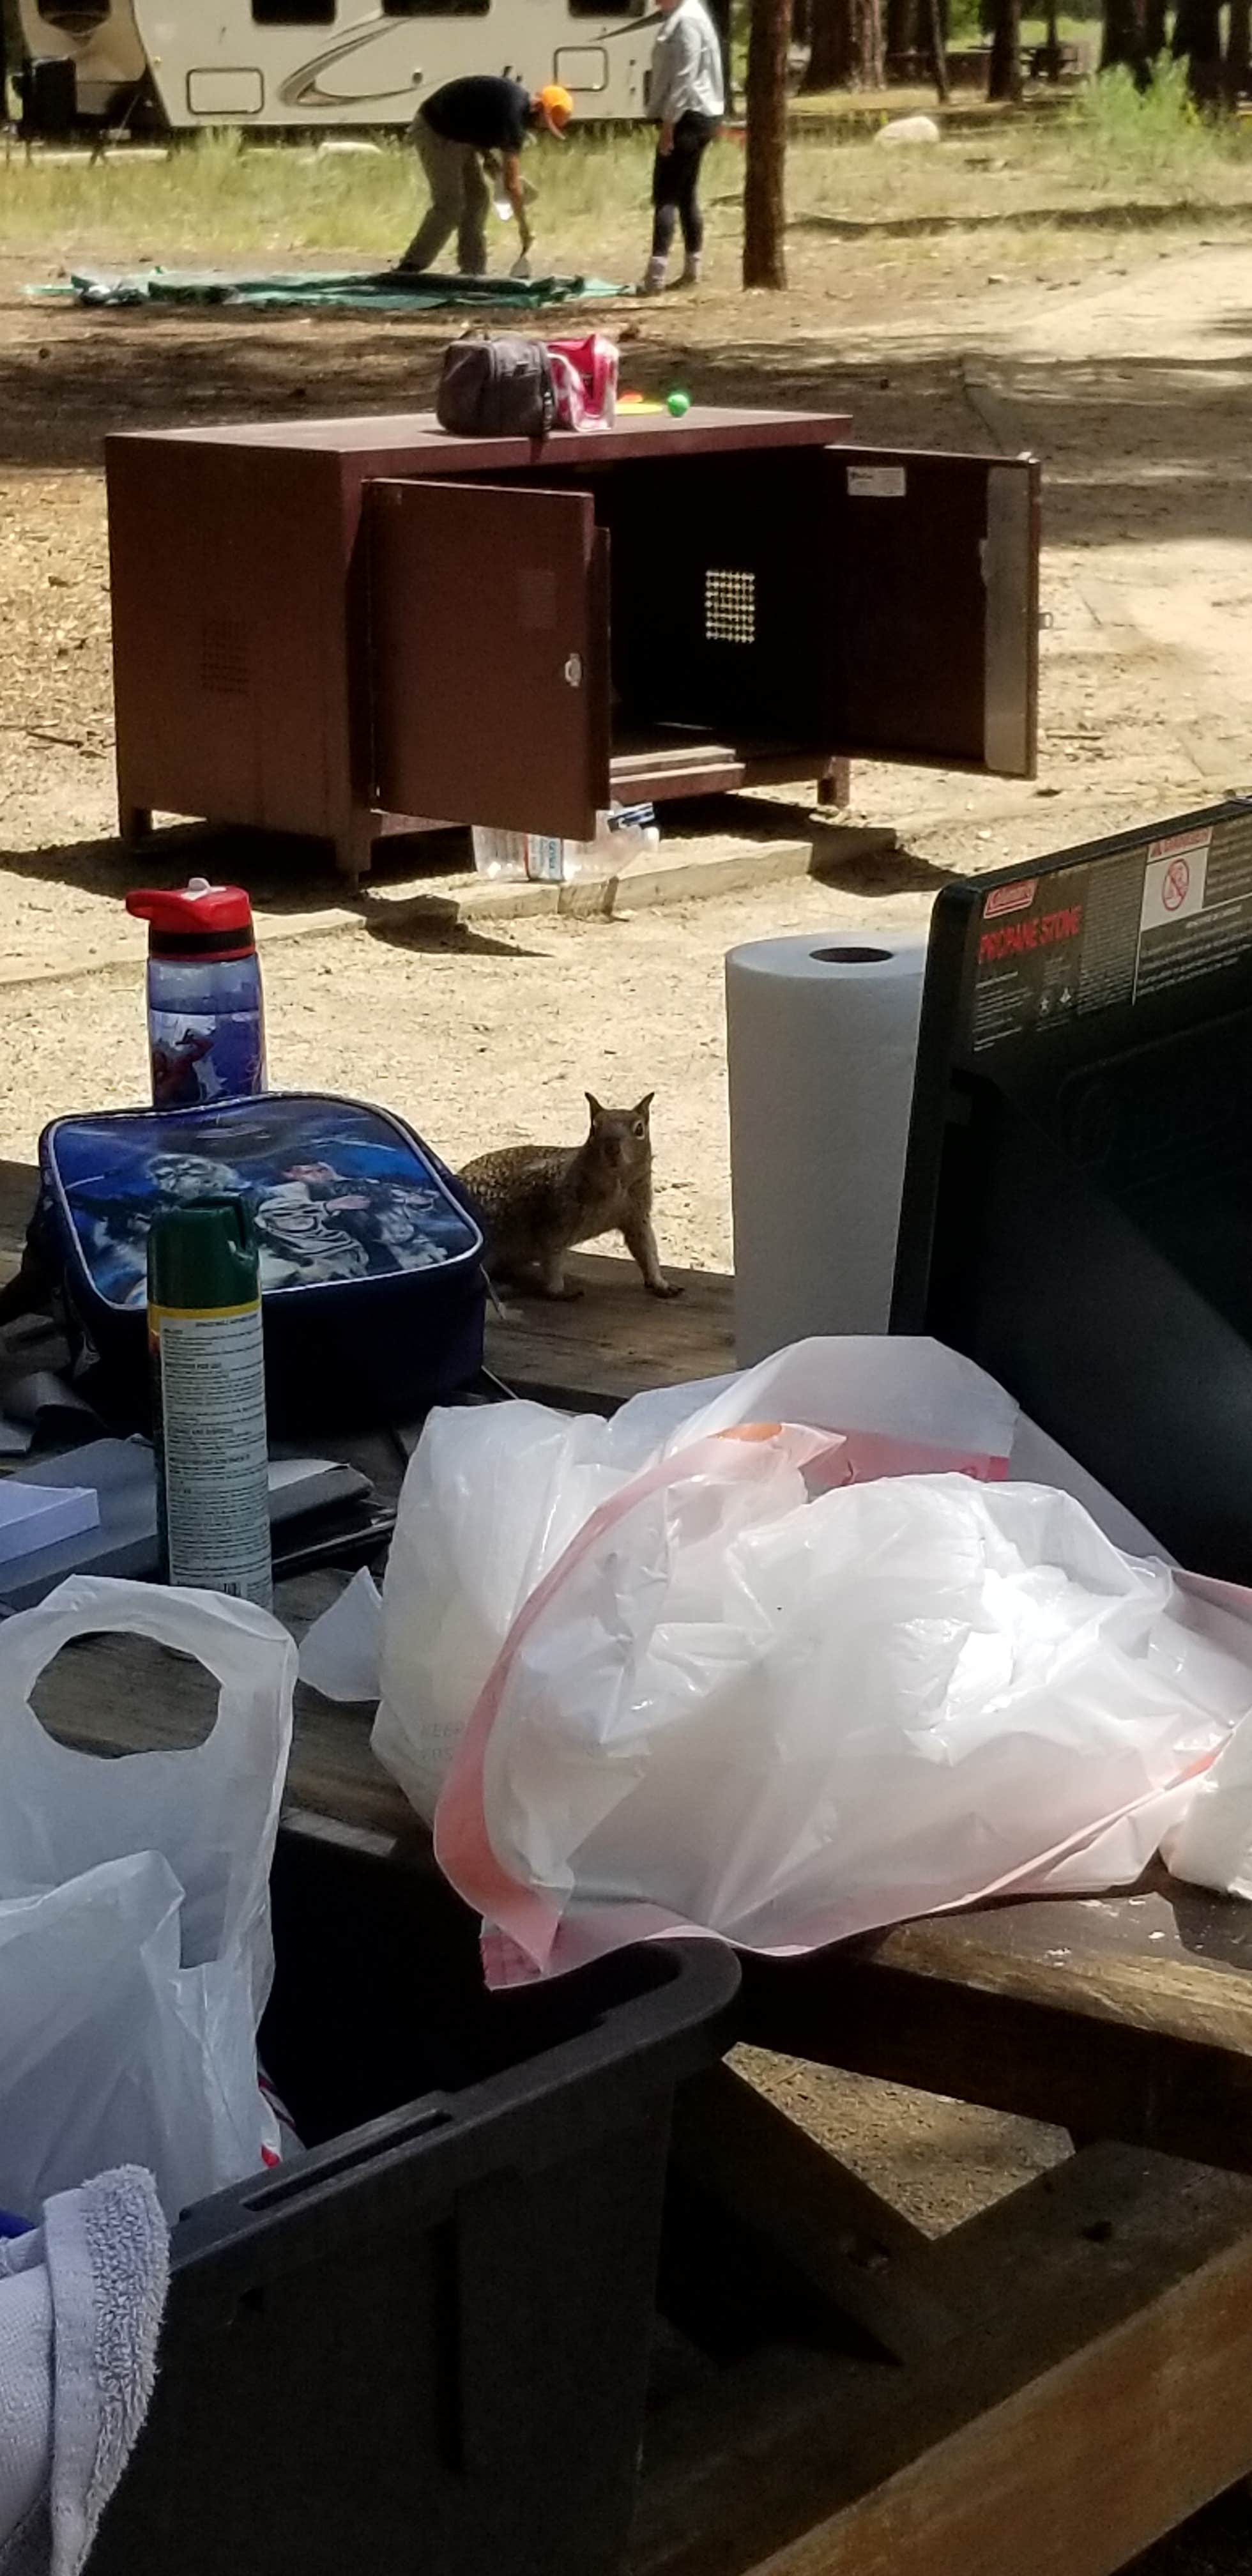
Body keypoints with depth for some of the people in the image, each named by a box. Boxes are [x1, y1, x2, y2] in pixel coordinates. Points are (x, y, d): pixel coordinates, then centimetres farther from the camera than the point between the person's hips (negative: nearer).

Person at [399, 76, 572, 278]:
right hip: (434, 132, -10)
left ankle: (472, 271, 7)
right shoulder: (512, 113, -28)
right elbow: (511, 185, -30)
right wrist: (524, 227, -23)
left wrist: (490, 159, 0)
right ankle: (409, 270, -9)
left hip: (458, 134, 10)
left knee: (477, 197, 6)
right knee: (450, 204, -14)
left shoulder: (521, 100, 2)